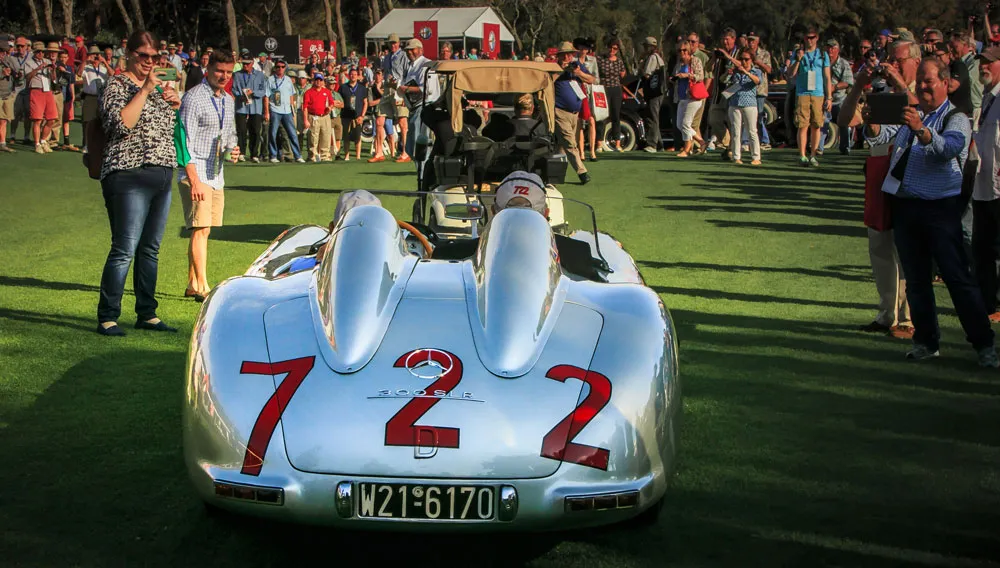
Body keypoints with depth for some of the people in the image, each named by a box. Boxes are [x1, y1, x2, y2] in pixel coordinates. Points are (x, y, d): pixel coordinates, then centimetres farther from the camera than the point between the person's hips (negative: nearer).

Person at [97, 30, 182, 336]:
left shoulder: (157, 88, 19)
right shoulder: (118, 86, -2)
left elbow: (168, 129, 28)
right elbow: (121, 124, -18)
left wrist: (175, 104, 10)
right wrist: (145, 91, -16)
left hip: (162, 177, 7)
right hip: (128, 176, -7)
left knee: (150, 250, 11)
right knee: (124, 250, -10)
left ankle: (147, 314, 17)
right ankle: (107, 317, -4)